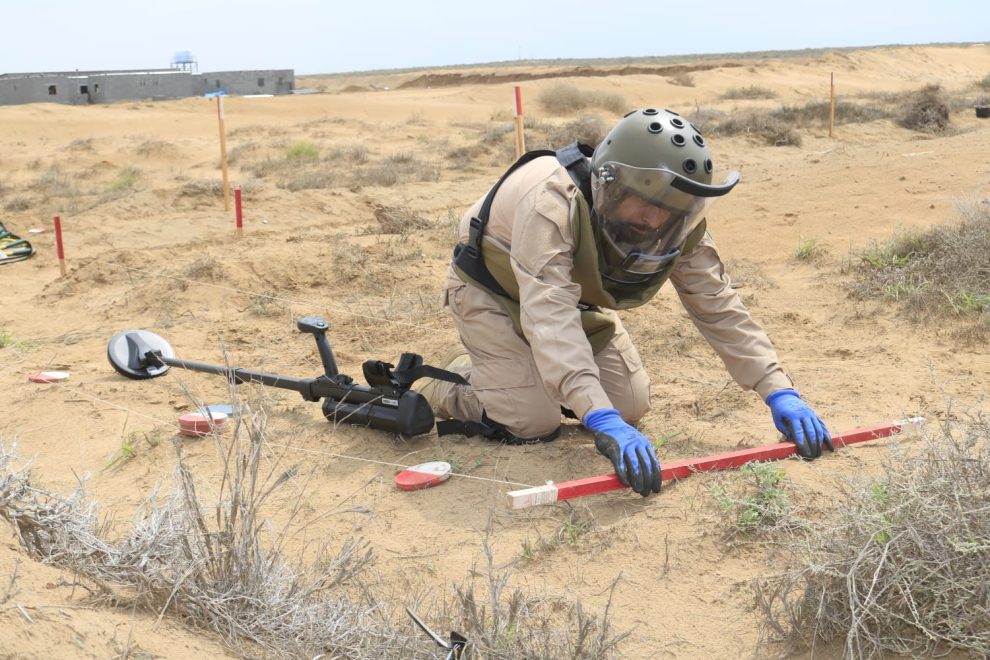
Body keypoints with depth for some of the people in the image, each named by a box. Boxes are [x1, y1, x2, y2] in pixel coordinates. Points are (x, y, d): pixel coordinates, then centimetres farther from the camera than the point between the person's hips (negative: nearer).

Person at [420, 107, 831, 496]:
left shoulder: (678, 223, -22)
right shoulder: (552, 202, -41)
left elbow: (717, 305, -16)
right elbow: (550, 317, -49)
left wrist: (779, 391, -27)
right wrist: (602, 421, -58)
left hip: (574, 297, 6)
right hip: (492, 289, -6)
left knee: (630, 407, -1)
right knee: (533, 423, -17)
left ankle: (538, 374, 23)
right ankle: (454, 380, 12)